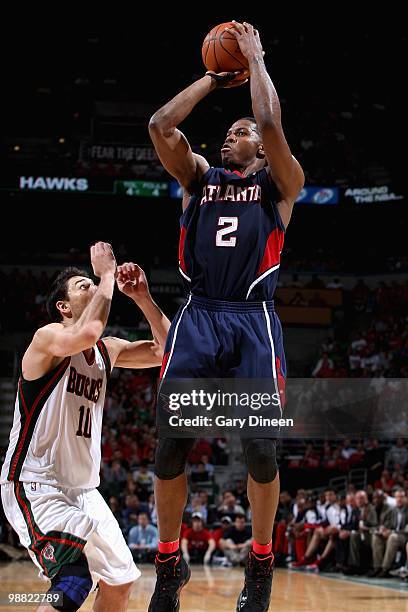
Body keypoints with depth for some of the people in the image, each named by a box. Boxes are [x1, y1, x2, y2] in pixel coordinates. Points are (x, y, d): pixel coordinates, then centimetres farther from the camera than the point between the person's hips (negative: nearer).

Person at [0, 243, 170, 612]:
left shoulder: (108, 351, 8)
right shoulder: (48, 337, -14)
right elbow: (87, 333, -37)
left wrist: (142, 297, -2)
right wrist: (106, 274, -25)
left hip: (83, 490, 9)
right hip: (34, 487, -9)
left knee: (121, 581, 10)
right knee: (78, 574, -29)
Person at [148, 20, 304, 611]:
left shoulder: (278, 183, 11)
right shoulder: (199, 177, 20)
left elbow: (271, 122, -7)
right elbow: (160, 125, 5)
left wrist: (255, 56, 4)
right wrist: (213, 78, 13)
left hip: (253, 322, -2)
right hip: (196, 319, 3)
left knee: (261, 448, -7)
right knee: (170, 446, -4)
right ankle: (170, 564, 11)